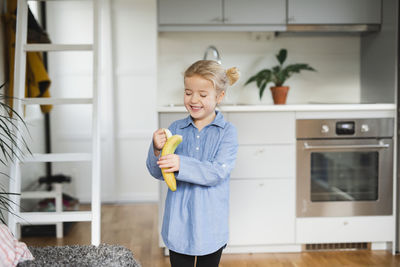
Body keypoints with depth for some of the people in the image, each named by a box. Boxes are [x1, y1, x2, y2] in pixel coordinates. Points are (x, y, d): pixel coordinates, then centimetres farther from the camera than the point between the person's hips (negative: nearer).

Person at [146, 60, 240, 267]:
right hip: (178, 222, 2)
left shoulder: (227, 131, -7)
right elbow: (158, 172, 1)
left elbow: (218, 172, -18)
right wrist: (157, 150, -19)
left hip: (210, 224, -2)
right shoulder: (175, 129, 2)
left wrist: (181, 164, -29)